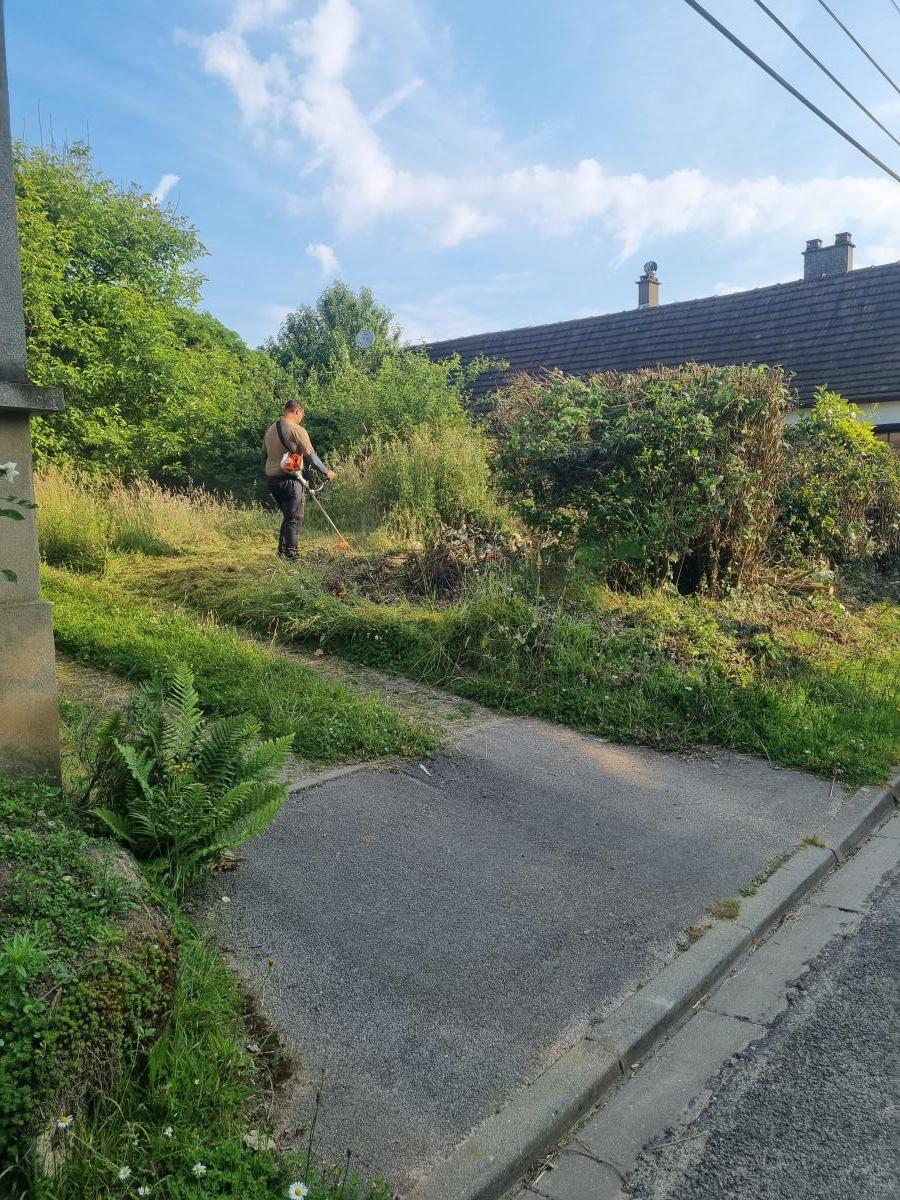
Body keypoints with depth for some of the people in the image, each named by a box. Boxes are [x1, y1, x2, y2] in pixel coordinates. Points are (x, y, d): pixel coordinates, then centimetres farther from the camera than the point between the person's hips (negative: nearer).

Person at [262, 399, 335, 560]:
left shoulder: (270, 429, 12)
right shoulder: (297, 430, -12)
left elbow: (265, 453, 19)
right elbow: (310, 456, -12)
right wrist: (326, 471, -1)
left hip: (272, 479, 8)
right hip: (290, 480, -8)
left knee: (288, 516, 19)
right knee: (295, 518, 0)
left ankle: (282, 551, 20)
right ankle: (291, 556, 0)